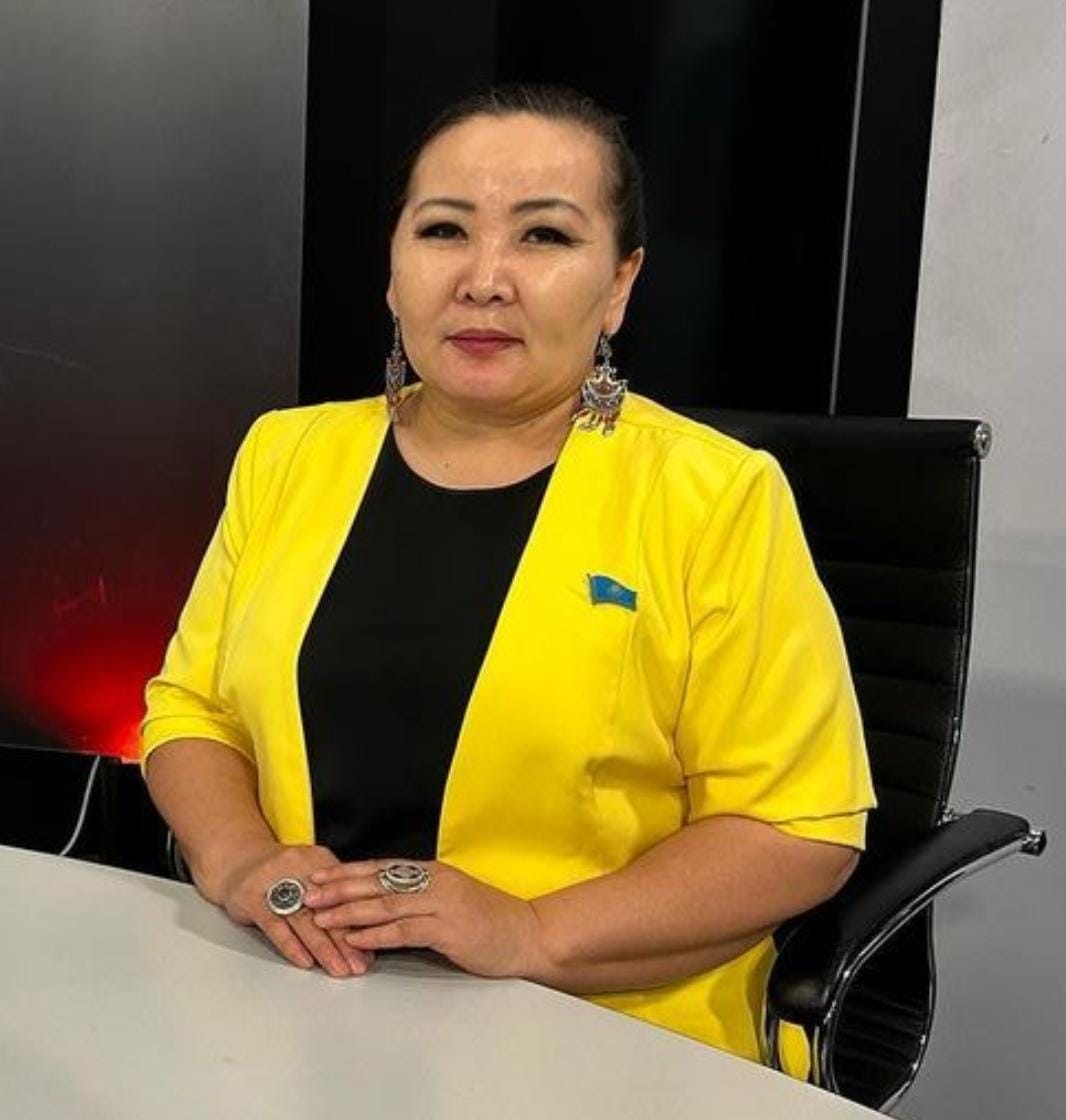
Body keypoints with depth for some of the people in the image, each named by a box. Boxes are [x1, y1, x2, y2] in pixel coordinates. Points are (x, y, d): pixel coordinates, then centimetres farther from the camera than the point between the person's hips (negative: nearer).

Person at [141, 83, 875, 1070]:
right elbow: (190, 707, 12)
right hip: (293, 1001, 4)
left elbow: (800, 827, -7)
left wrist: (535, 934, -17)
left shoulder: (712, 495, -7)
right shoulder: (287, 454, 6)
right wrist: (238, 859, -8)